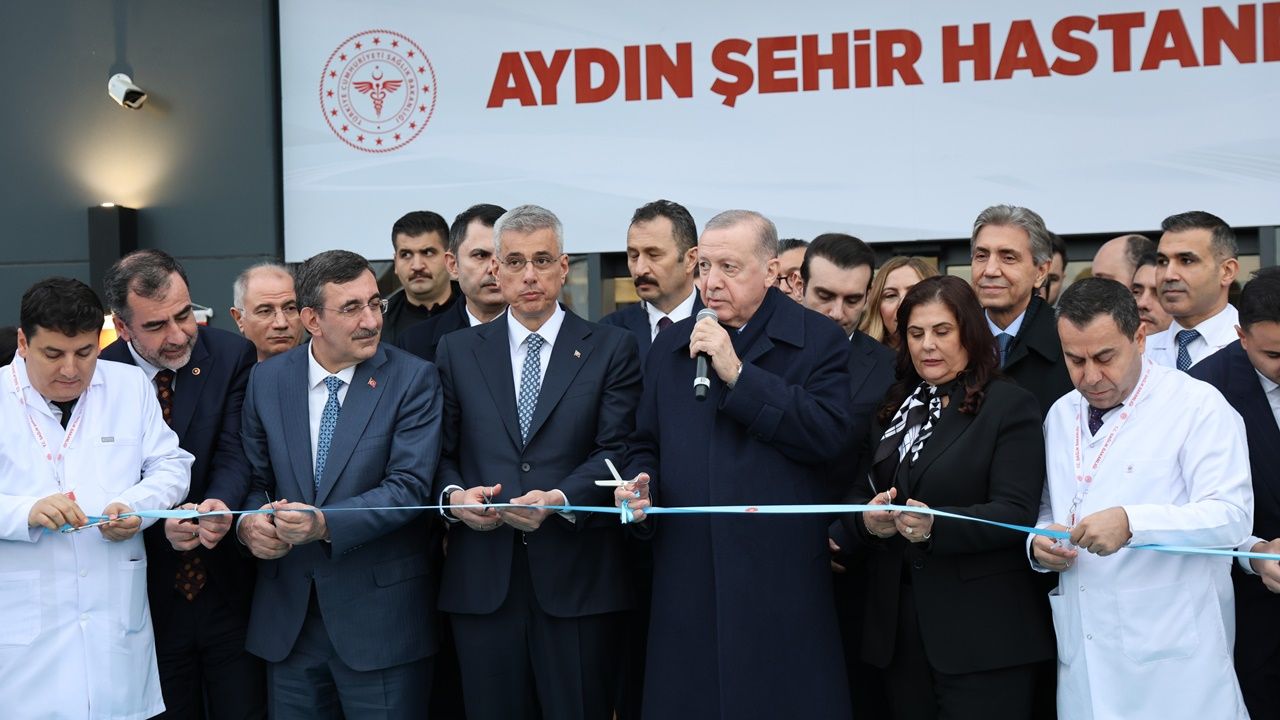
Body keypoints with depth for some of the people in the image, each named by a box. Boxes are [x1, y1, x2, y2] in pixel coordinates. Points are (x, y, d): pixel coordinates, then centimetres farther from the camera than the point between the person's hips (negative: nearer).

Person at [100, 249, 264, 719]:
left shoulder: (232, 357, -5)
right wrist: (161, 523, -25)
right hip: (149, 597, 0)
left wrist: (219, 503, -33)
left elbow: (234, 453, -10)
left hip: (229, 591, 0)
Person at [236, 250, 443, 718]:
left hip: (380, 614, -3)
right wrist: (248, 523, -11)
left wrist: (326, 523, -26)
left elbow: (409, 486, -14)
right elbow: (255, 478, 11)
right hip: (287, 614, 3)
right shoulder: (267, 380, 5)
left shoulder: (412, 379, -7)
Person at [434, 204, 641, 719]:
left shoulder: (611, 349, 5)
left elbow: (617, 451, -4)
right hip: (482, 580, 2)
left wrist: (560, 499, -19)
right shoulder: (457, 352, 12)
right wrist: (453, 494, -11)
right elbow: (440, 452, 10)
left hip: (577, 580, -2)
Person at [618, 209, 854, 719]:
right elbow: (647, 444, 23)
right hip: (686, 579, 4)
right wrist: (641, 485, 0)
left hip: (782, 584, -3)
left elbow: (829, 434, -14)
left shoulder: (819, 341, 1)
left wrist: (736, 371, -14)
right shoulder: (671, 345, 15)